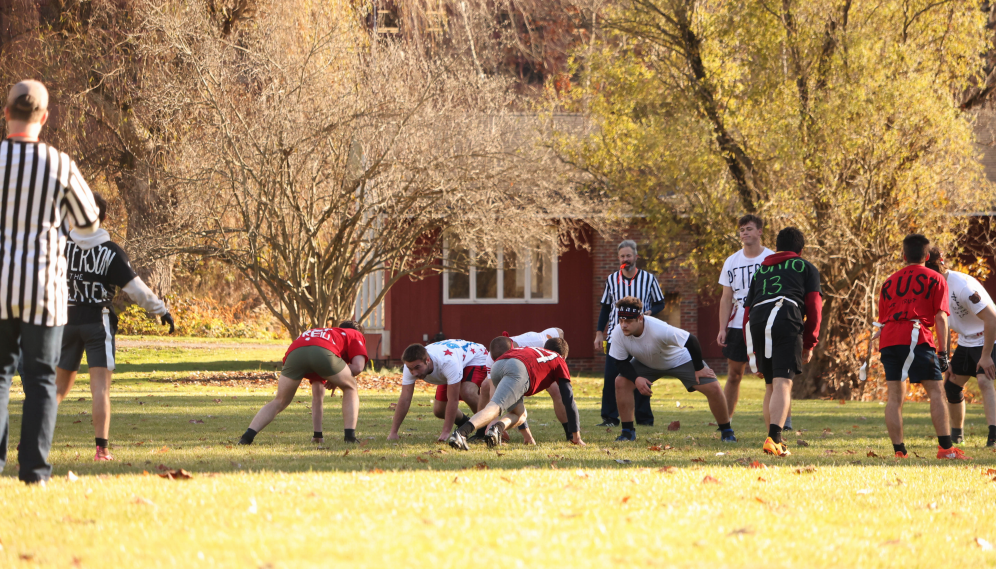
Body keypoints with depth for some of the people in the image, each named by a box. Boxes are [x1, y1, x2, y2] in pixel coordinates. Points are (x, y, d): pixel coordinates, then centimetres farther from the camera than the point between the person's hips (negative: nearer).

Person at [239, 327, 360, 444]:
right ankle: (350, 435, 12)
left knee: (279, 402, 19)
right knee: (350, 389, 24)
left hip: (294, 353, 4)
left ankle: (248, 436, 2)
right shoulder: (355, 335, 37)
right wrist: (336, 380, 31)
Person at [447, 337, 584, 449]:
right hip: (518, 369, -6)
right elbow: (568, 399, 29)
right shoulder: (559, 361, 34)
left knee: (519, 414, 20)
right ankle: (460, 433, -45)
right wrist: (576, 436, 34)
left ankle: (498, 427, -10)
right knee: (494, 408, -22)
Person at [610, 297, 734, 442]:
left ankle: (727, 431, 6)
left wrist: (699, 369, -18)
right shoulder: (618, 334, -28)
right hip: (646, 363, 3)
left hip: (681, 359, -3)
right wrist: (636, 379, -33)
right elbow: (622, 363, -14)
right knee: (621, 382, -18)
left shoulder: (659, 329, -42)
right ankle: (628, 431, -4)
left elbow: (691, 341, -30)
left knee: (713, 389, -15)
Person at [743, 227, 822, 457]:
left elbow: (747, 309, 28)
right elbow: (813, 306, 12)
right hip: (786, 318, -4)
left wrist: (750, 350, 30)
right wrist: (809, 345, 17)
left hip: (756, 320, 4)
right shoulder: (806, 268, 23)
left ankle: (774, 439, 14)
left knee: (771, 385, 17)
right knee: (783, 382, -14)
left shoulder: (760, 271, 33)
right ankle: (774, 438, -31)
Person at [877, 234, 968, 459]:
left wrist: (883, 352, 26)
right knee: (935, 391, -1)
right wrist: (943, 352, 1)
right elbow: (940, 317, 2)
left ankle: (899, 451, -1)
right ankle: (946, 447, -8)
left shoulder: (889, 282, 24)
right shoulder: (934, 279, 10)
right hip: (916, 336, -4)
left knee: (895, 395, 4)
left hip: (888, 339, 4)